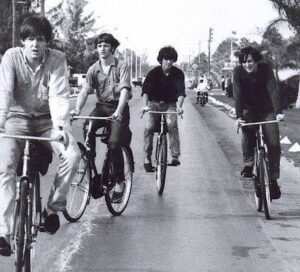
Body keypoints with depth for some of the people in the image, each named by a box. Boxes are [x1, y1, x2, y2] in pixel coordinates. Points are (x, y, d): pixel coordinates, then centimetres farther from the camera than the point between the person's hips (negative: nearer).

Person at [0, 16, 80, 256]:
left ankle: (54, 207, -3)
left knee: (72, 154, -25)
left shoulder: (57, 59, -12)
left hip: (47, 119, 1)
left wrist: (61, 125, -38)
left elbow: (59, 95, -22)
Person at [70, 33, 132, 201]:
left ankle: (120, 182, -5)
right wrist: (77, 109, -24)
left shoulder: (121, 66, -6)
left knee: (114, 143, -21)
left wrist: (118, 111, -35)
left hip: (118, 107, -3)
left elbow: (124, 90, -18)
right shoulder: (94, 69, 5)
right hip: (101, 107, 3)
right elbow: (85, 91, -5)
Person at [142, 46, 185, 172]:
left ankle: (175, 155, -25)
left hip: (170, 105, 0)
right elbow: (145, 90, -17)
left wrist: (179, 106, -36)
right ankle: (147, 158, -10)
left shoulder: (178, 74, -6)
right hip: (154, 104, 0)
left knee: (172, 124, -28)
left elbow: (181, 92, -17)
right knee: (149, 127, -21)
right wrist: (145, 105, -35)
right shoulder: (154, 72, -8)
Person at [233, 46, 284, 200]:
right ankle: (248, 164, -13)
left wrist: (278, 112, -36)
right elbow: (238, 95, -21)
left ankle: (273, 179, -2)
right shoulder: (238, 72, -16)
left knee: (273, 143, -11)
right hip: (249, 110, 0)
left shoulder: (265, 69, -17)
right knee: (247, 132, -30)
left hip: (267, 110, 0)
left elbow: (273, 90, -25)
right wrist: (239, 116, -32)